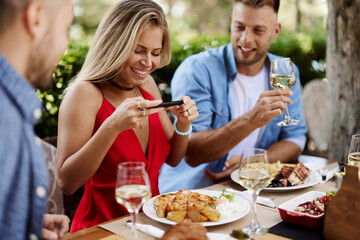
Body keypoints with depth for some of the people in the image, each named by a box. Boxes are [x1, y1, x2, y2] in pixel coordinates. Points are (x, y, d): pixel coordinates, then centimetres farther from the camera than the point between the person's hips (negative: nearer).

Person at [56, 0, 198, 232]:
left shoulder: (147, 85, 5)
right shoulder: (84, 93, -14)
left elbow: (172, 159, 12)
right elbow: (66, 182, -19)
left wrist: (183, 124, -7)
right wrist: (112, 127, -29)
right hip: (102, 228, -6)